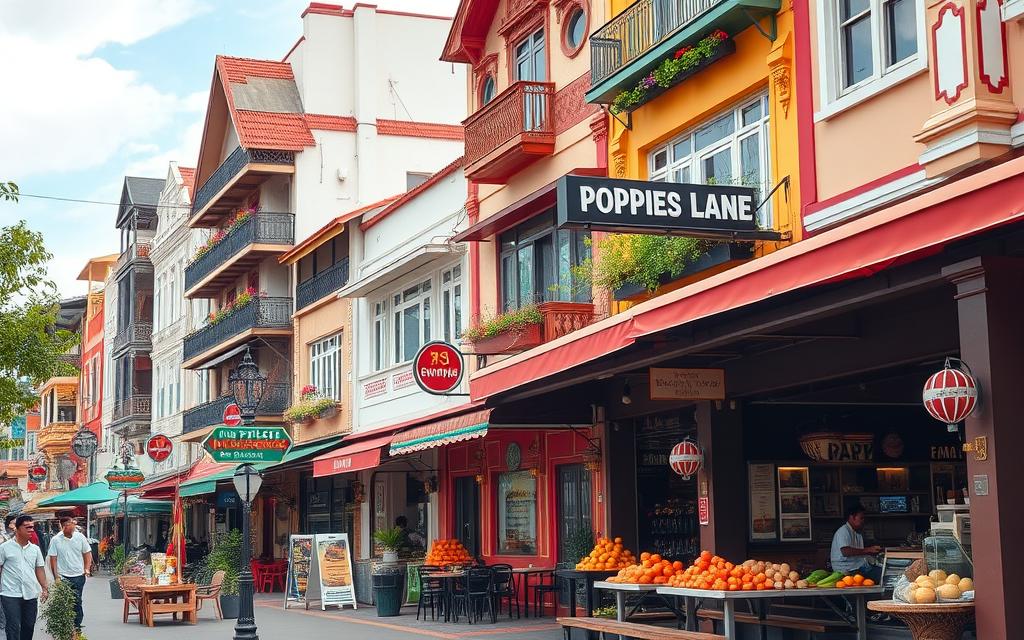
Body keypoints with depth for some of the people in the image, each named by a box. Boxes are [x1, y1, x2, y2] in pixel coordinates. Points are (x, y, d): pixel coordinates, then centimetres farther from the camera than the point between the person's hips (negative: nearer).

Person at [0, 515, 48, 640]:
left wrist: (44, 588, 5)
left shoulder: (35, 549, 9)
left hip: (31, 595, 5)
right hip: (11, 595, -4)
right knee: (13, 628, -6)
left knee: (29, 626, 9)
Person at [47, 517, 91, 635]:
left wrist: (87, 569, 2)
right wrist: (56, 577, -5)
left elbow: (87, 553, 12)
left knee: (77, 602, 5)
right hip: (63, 577, -1)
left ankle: (77, 626, 15)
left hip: (78, 576, 2)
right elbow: (53, 559, -2)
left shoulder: (80, 537, 2)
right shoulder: (56, 540, -3)